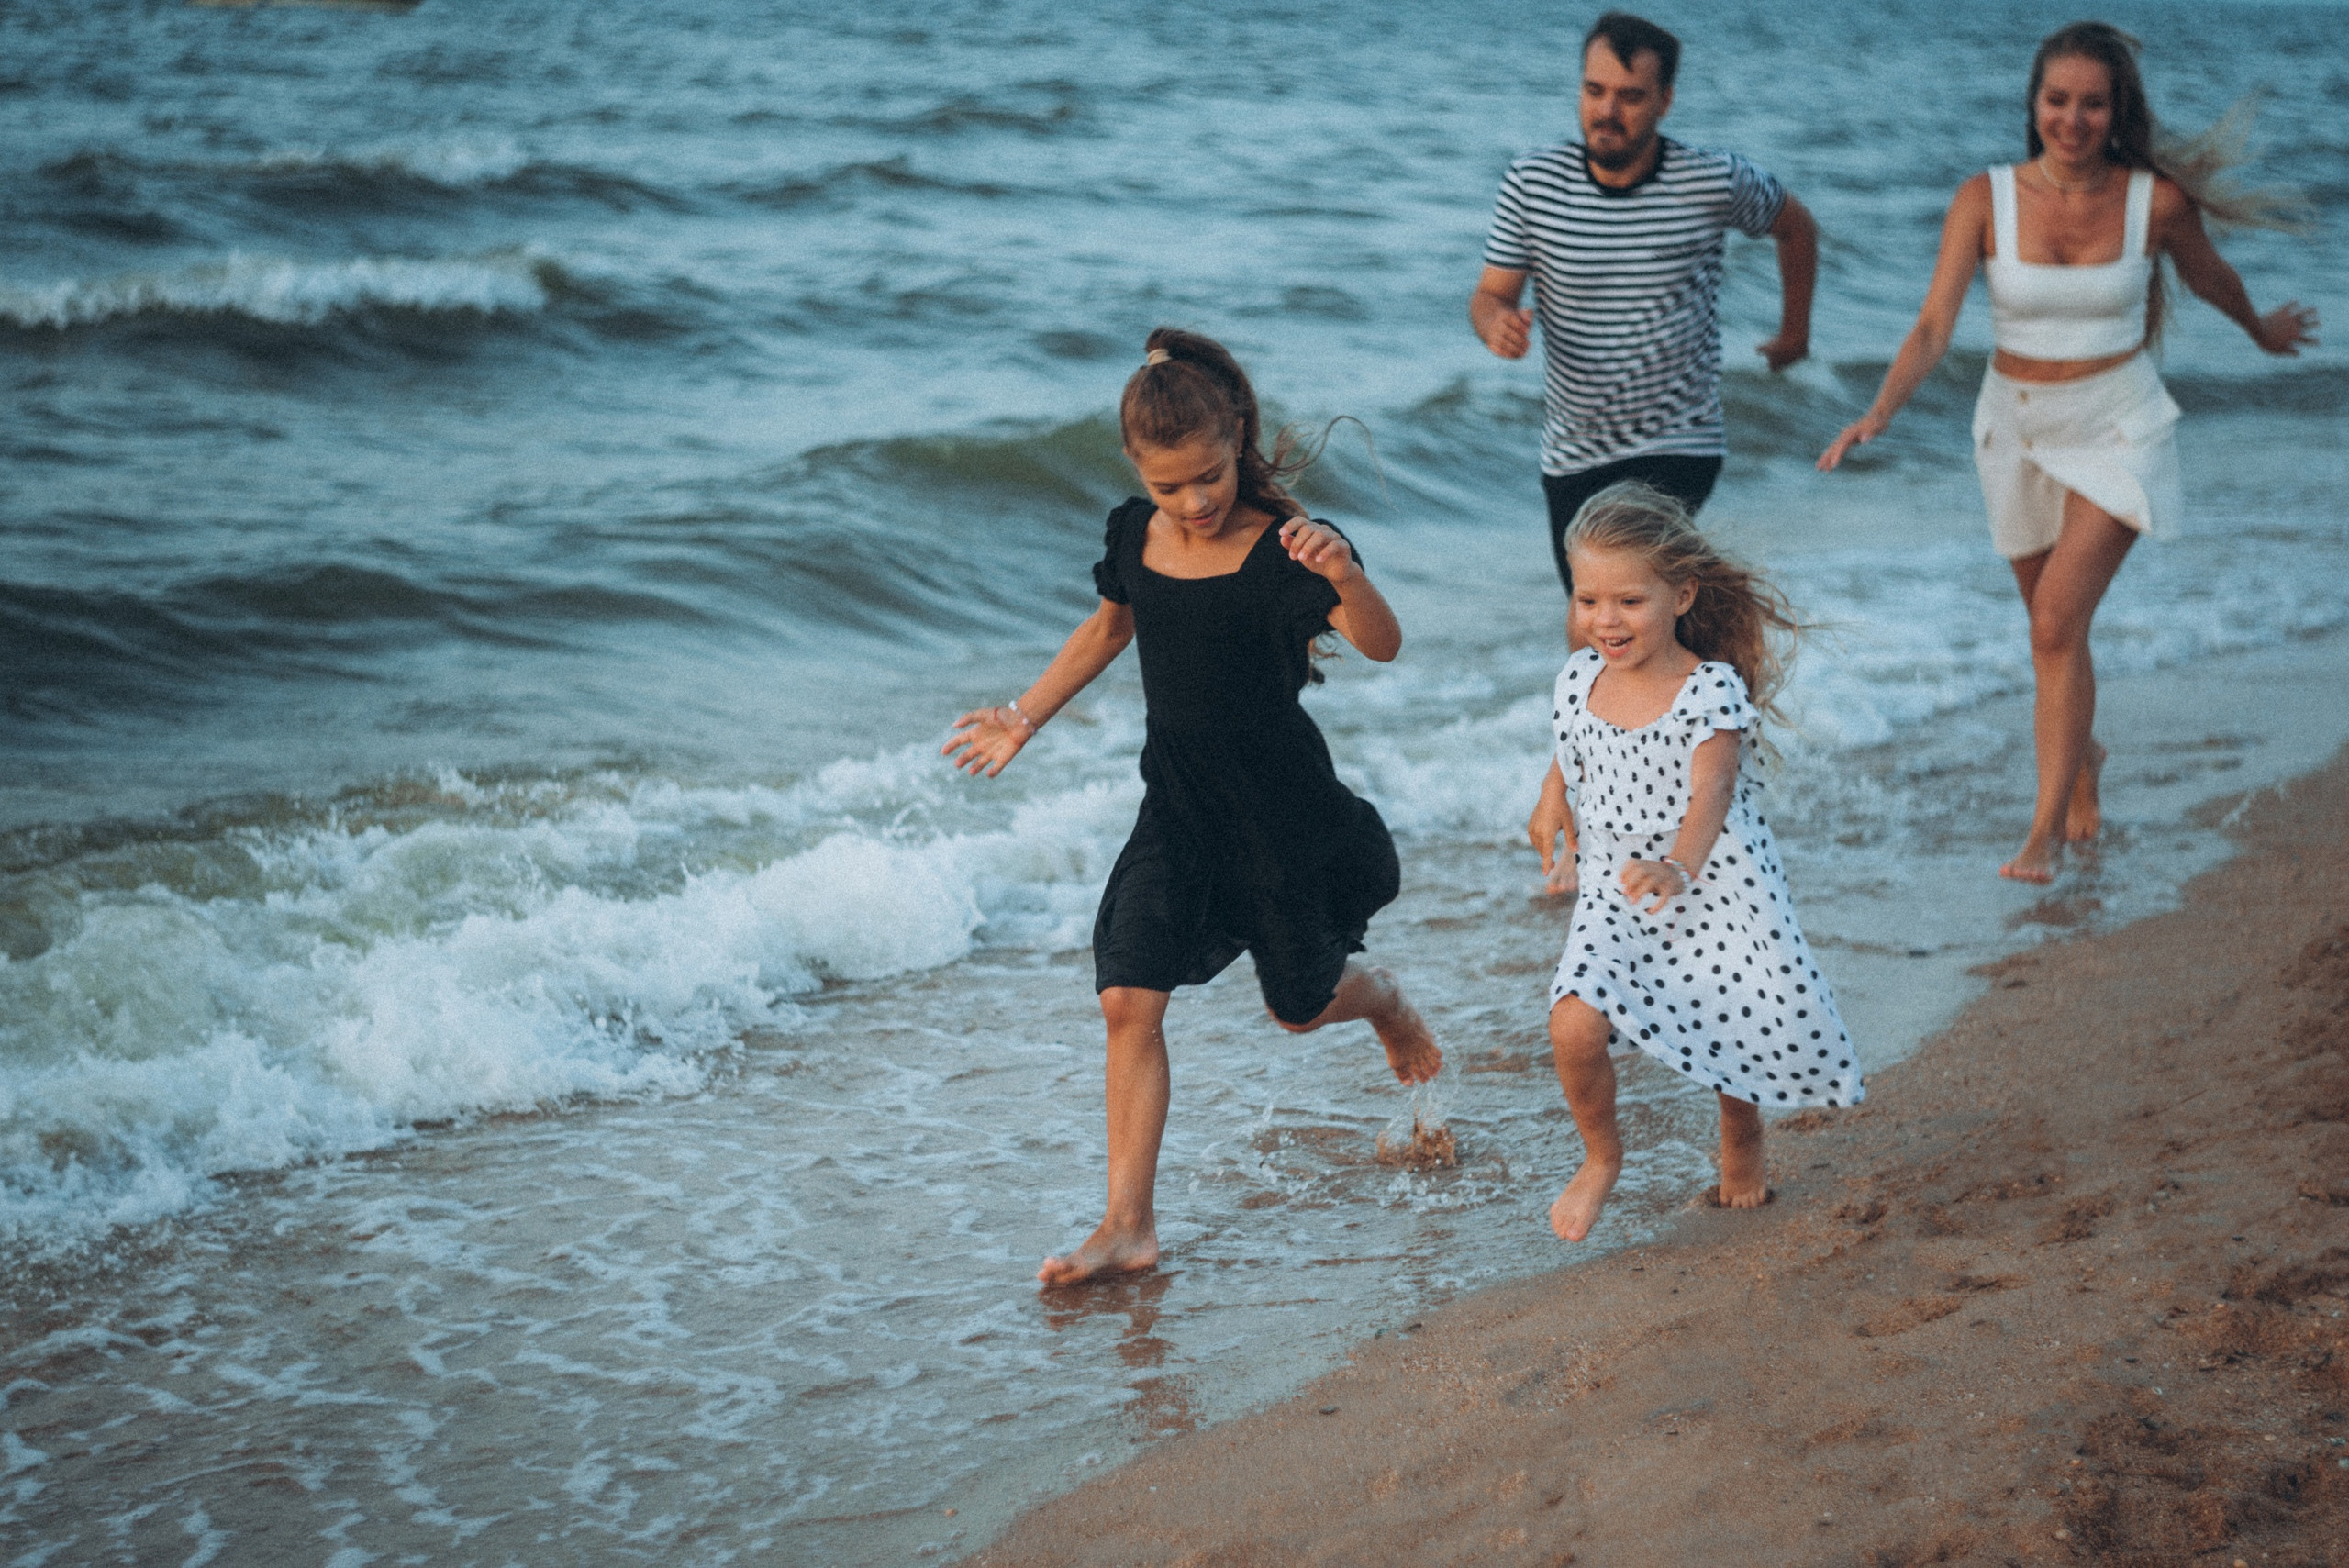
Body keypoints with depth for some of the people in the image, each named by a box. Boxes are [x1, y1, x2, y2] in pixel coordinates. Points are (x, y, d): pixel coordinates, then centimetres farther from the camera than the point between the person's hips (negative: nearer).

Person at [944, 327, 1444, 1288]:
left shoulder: (1278, 549, -21)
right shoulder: (1136, 535, -3)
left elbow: (1382, 646, -33)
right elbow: (1110, 627, 18)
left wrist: (1345, 576, -53)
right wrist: (1024, 719, 16)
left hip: (1279, 809, -4)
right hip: (1176, 806, 4)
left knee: (1301, 1006, 13)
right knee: (1128, 999, -8)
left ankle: (1385, 1002, 51)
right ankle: (1128, 1225, -3)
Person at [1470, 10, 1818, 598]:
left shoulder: (1715, 182, -12)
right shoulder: (1532, 184, -9)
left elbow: (1796, 227, 9)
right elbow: (1490, 295, -4)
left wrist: (1795, 330, 18)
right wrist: (1497, 323, -29)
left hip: (1678, 451, -4)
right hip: (1573, 454, 4)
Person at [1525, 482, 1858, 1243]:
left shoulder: (1711, 690, -20)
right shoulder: (1579, 678, -3)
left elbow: (1712, 790, -37)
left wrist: (1679, 867, -54)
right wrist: (1552, 795, 14)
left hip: (1721, 901, -3)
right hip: (1615, 902, 3)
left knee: (1748, 1035, 5)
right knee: (1574, 1027, -20)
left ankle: (1741, 1139, 42)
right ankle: (1600, 1156, 10)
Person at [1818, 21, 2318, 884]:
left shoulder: (2155, 198, -12)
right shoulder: (1985, 199, -12)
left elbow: (2208, 276, 10)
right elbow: (1933, 327, -17)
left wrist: (2264, 329, 28)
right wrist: (1879, 412, -33)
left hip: (2118, 431, -2)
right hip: (2018, 428, 2)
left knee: (2058, 619, -18)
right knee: (2055, 625, 18)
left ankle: (2047, 829, -13)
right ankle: (2081, 755, 48)